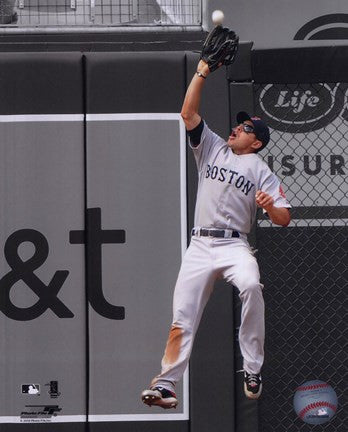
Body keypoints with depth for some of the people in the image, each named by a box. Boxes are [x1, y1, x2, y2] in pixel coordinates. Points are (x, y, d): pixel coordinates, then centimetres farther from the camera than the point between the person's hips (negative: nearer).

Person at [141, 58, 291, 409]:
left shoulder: (261, 171, 9)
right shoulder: (212, 148, 19)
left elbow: (284, 220, 2)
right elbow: (188, 113, 8)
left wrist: (270, 206, -21)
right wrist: (202, 71, 3)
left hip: (234, 245, -3)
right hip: (199, 245, 3)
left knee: (251, 285, -33)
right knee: (182, 318, -7)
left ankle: (253, 370, -26)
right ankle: (165, 384, -8)